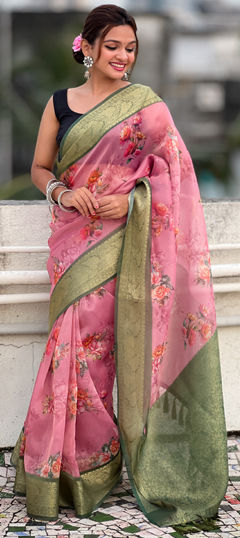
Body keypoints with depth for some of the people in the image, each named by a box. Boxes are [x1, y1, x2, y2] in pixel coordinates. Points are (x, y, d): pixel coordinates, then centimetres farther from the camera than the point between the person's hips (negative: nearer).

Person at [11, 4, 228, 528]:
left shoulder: (146, 104, 2)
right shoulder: (60, 103, 10)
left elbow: (175, 171, 2)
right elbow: (39, 168, 14)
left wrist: (132, 199, -13)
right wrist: (62, 192, -7)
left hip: (123, 242, -2)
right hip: (73, 237, 2)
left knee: (102, 344, -3)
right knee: (77, 341, 0)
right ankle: (78, 464, 13)